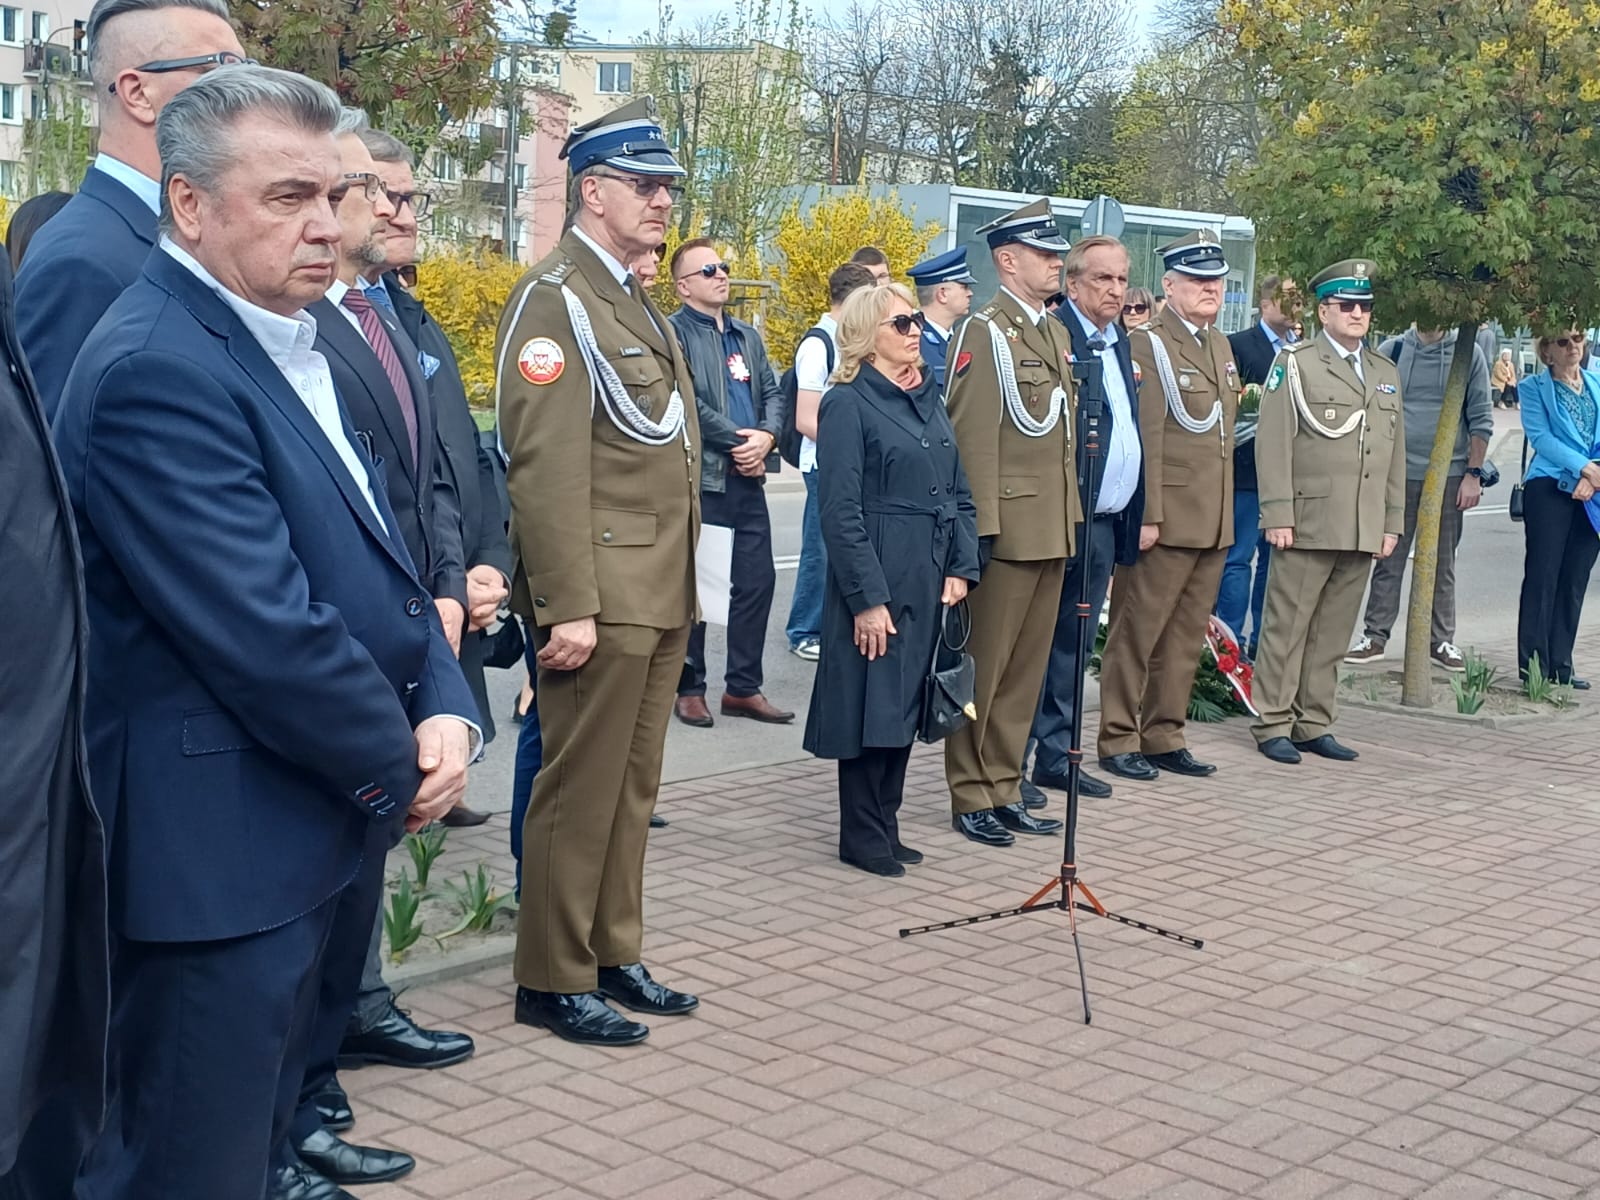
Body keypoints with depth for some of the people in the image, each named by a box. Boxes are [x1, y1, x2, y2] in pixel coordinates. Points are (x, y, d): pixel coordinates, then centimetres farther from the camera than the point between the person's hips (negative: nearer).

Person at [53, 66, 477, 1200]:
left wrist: (445, 709, -3)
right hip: (216, 847, -9)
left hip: (302, 829, 9)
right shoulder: (156, 370, -21)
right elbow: (262, 634, -25)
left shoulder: (290, 345, 10)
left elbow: (375, 556, 13)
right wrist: (396, 765, -10)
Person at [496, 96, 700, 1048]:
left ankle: (614, 956, 26)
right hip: (602, 595, -9)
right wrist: (570, 607, -23)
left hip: (663, 595, 9)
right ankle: (554, 980, 11)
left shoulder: (635, 303, 19)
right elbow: (545, 467, -18)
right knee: (581, 791, 0)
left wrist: (684, 589, 18)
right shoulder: (555, 300, -11)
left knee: (633, 789, 15)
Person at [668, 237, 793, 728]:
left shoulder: (747, 336, 18)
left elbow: (773, 393, 12)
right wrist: (739, 441, -13)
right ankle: (689, 688, 13)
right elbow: (688, 402, -16)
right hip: (701, 479, -7)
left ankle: (744, 687, 18)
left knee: (757, 581, 8)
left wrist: (767, 437, -7)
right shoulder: (674, 333, -6)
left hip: (748, 479, 7)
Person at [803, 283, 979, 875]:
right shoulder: (848, 403, -9)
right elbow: (840, 510, -14)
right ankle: (861, 835, 13)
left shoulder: (929, 400, 12)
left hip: (930, 579, 7)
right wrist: (869, 598, -17)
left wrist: (960, 570, 1)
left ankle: (885, 823, 23)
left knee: (907, 702, 12)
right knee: (872, 701, 1)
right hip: (875, 580, -7)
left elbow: (959, 494, 13)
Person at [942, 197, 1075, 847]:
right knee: (985, 667, 1)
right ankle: (971, 797, 10)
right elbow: (973, 437, -15)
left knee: (1027, 669, 13)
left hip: (1053, 530, 8)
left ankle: (1004, 788, 22)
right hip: (1008, 527, -8)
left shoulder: (1056, 331, 16)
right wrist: (981, 527, -20)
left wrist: (1071, 518, 16)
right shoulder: (985, 331, -9)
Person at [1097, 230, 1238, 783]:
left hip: (1213, 522, 8)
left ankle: (1164, 736, 20)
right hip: (1166, 519, -8)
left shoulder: (1220, 345, 17)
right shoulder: (1147, 345, -8)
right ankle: (1119, 740, 9)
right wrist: (1146, 515, -19)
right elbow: (1144, 439, -15)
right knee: (1137, 632, 0)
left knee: (1187, 634, 12)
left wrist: (1225, 511, 16)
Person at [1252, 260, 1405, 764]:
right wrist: (1278, 515, -12)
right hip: (1308, 524, -5)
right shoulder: (1294, 364, 0)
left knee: (1333, 633, 9)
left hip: (1364, 531, 5)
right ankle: (1273, 725, 6)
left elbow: (1396, 455, 18)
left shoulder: (1386, 374, 18)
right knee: (1287, 627, -1)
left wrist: (1392, 523, 12)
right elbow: (1273, 444, -6)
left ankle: (1313, 724, 16)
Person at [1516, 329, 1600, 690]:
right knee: (1542, 577, -5)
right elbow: (1540, 437, -7)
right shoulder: (1533, 388, 3)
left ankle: (1560, 666, 11)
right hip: (1549, 488, -4)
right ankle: (1533, 667, -2)